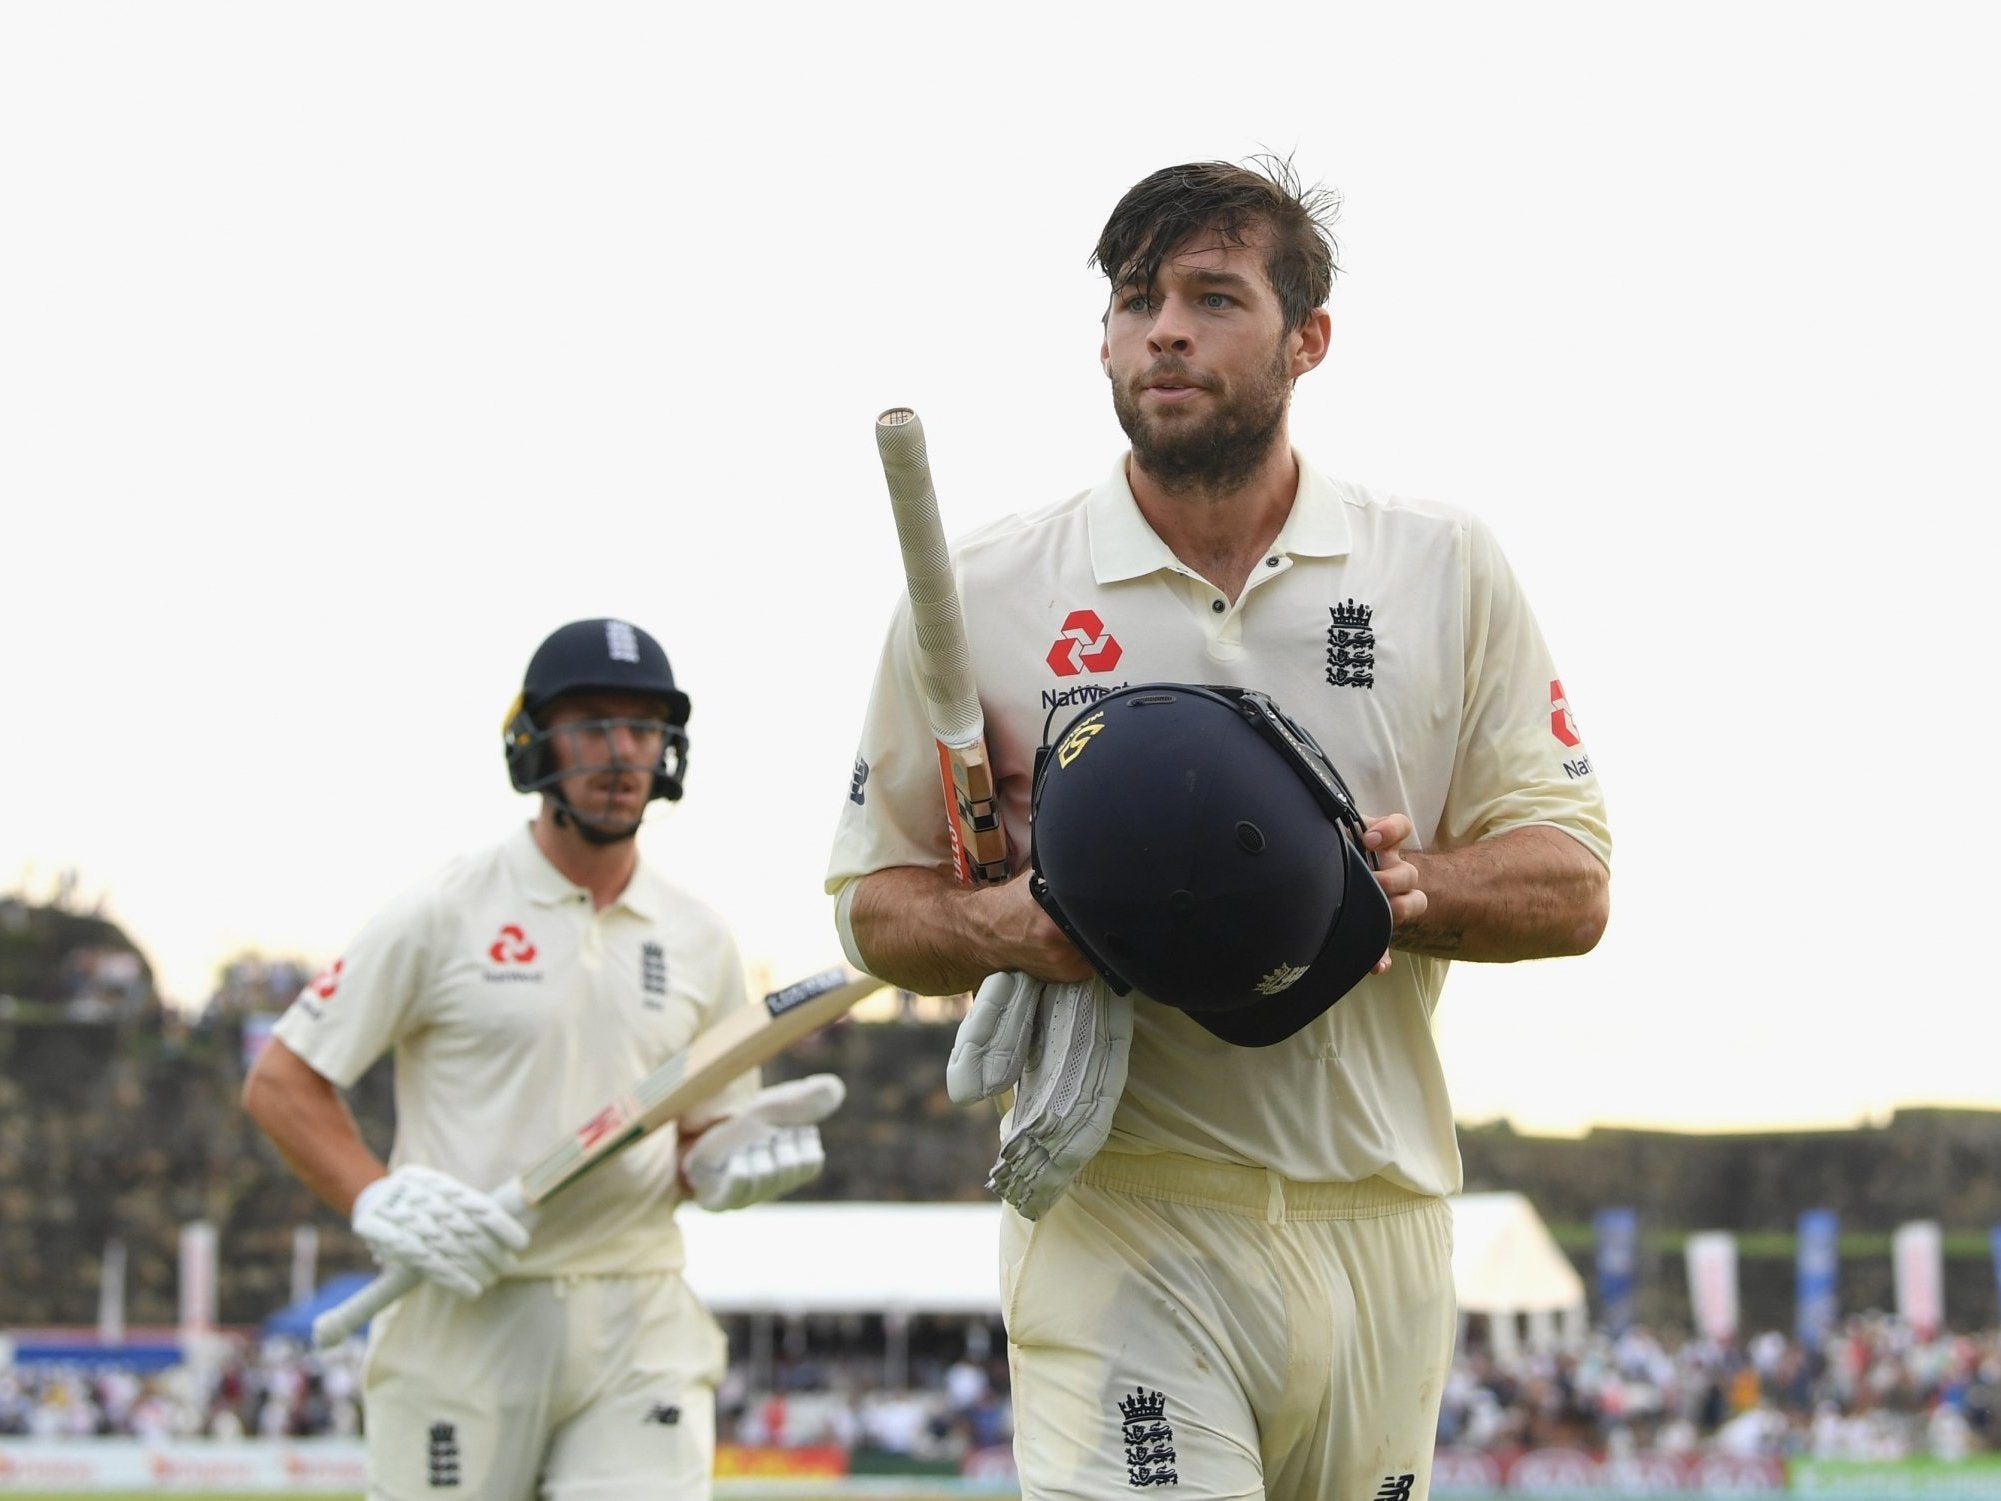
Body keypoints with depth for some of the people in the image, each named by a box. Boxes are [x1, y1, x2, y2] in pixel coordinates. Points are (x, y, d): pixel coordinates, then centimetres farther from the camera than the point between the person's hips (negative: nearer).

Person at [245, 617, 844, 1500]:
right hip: (463, 1318, -3)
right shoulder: (443, 914, -1)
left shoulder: (699, 943, 11)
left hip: (639, 1330, 3)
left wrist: (733, 1158, -6)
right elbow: (278, 1083, 1)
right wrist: (379, 1203, -14)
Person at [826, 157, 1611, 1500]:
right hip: (1116, 1223, -2)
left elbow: (1571, 886, 6)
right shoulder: (981, 594, 4)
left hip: (1378, 1232, 2)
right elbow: (876, 900, 10)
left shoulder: (1447, 571, 6)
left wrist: (1410, 885, -15)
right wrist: (1000, 927, -13)